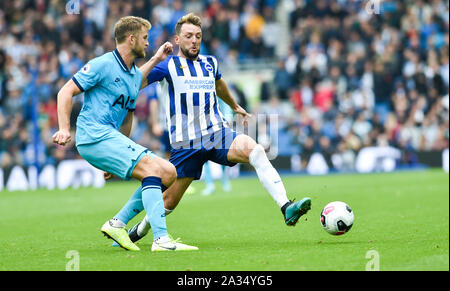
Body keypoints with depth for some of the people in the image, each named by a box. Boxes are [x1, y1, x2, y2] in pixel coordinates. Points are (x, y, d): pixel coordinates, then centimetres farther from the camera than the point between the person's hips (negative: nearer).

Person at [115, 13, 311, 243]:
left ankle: (286, 208, -39)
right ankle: (140, 230, 36)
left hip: (218, 135, 3)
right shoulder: (167, 66, -1)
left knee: (255, 150, -27)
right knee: (169, 201, 3)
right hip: (186, 144, -3)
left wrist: (234, 106, 53)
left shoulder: (210, 63, 14)